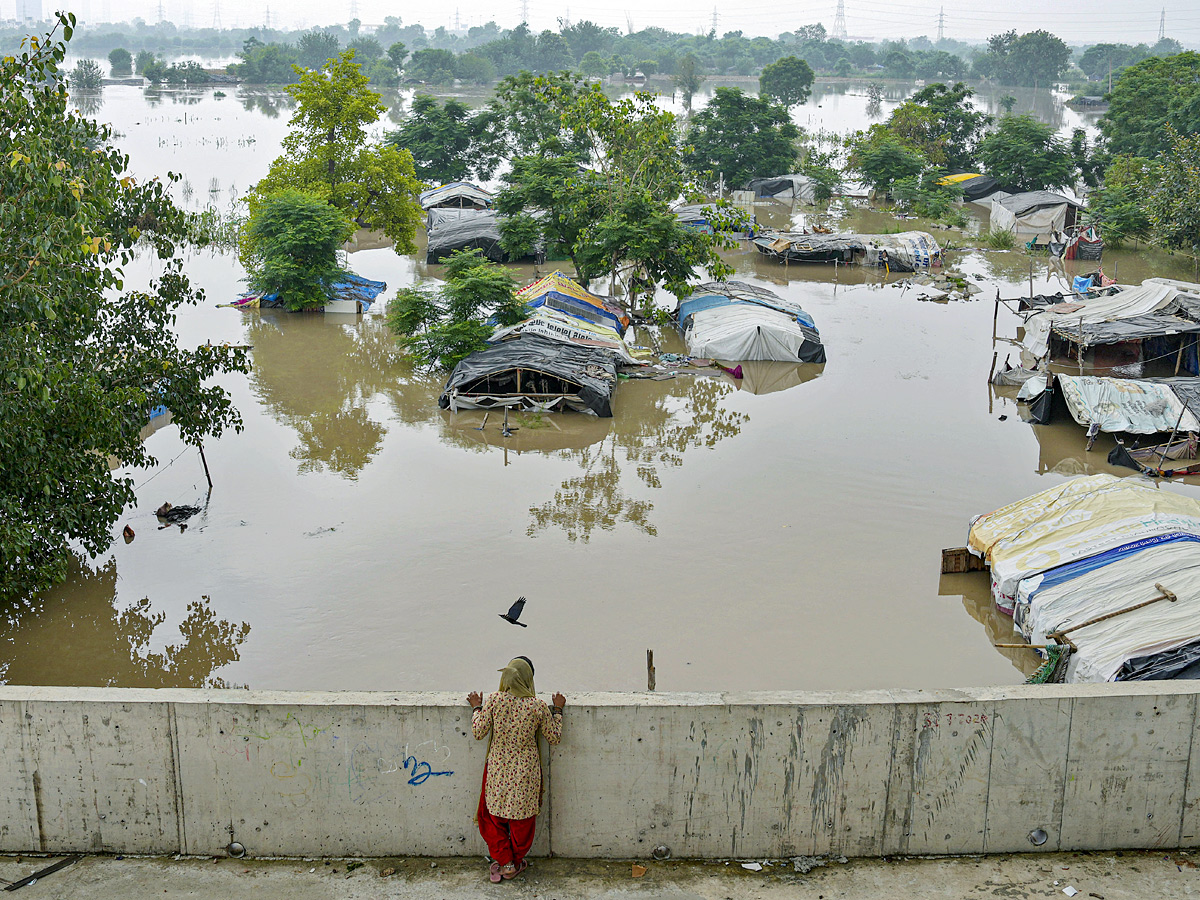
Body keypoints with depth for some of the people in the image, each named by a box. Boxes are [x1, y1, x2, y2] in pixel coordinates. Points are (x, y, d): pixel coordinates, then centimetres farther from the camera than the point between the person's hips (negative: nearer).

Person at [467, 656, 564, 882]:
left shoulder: (493, 700, -13)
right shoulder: (538, 706, -14)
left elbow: (478, 733, -7)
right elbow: (554, 737, -2)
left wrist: (476, 707, 8)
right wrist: (558, 710, 10)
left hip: (498, 769, 0)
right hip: (525, 771, 0)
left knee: (493, 815, 19)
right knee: (521, 818, 18)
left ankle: (505, 862, 19)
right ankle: (516, 862, 31)